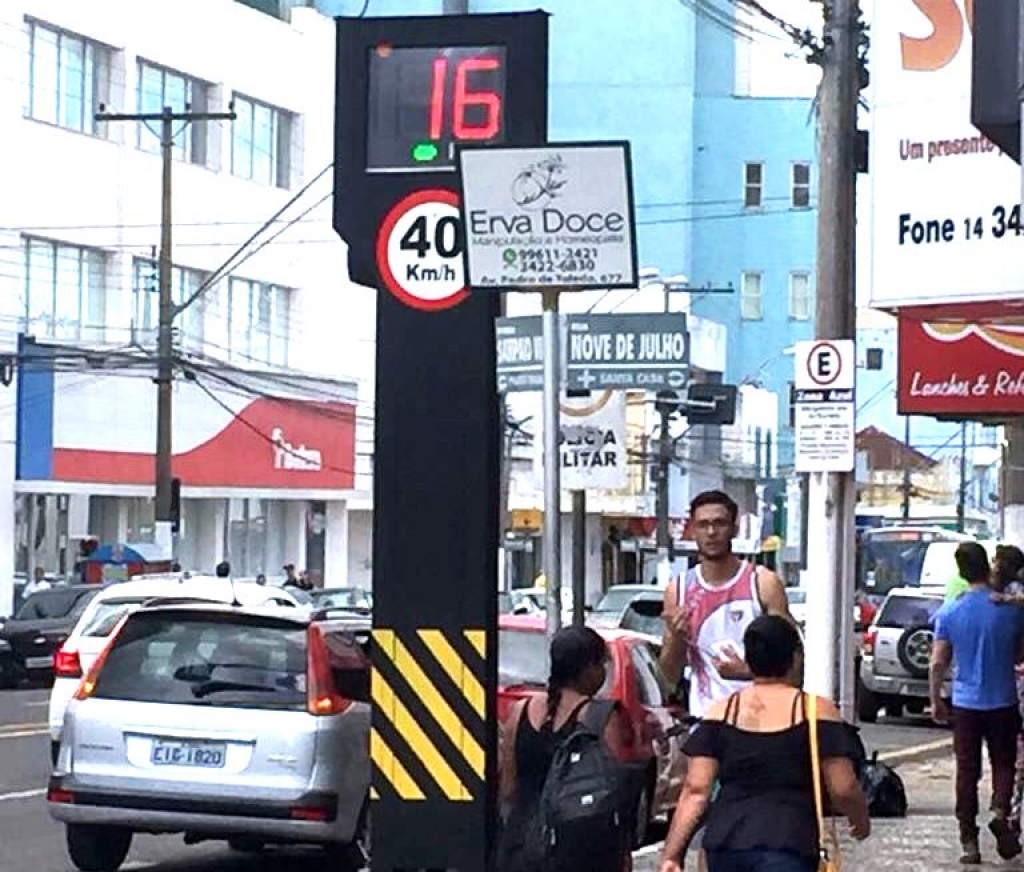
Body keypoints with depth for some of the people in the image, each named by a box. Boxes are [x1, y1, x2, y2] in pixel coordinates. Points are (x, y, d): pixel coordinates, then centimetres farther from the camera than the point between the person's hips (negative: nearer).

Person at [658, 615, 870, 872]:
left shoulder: (720, 713, 9)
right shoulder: (816, 711, 0)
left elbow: (695, 791, 2)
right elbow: (843, 789, -2)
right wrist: (861, 820, 19)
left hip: (725, 844, 4)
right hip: (786, 845, -4)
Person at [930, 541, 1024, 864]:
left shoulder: (949, 613, -5)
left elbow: (938, 664, -3)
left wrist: (935, 701, 8)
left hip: (965, 703, 1)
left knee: (967, 771, 7)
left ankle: (969, 842, 5)